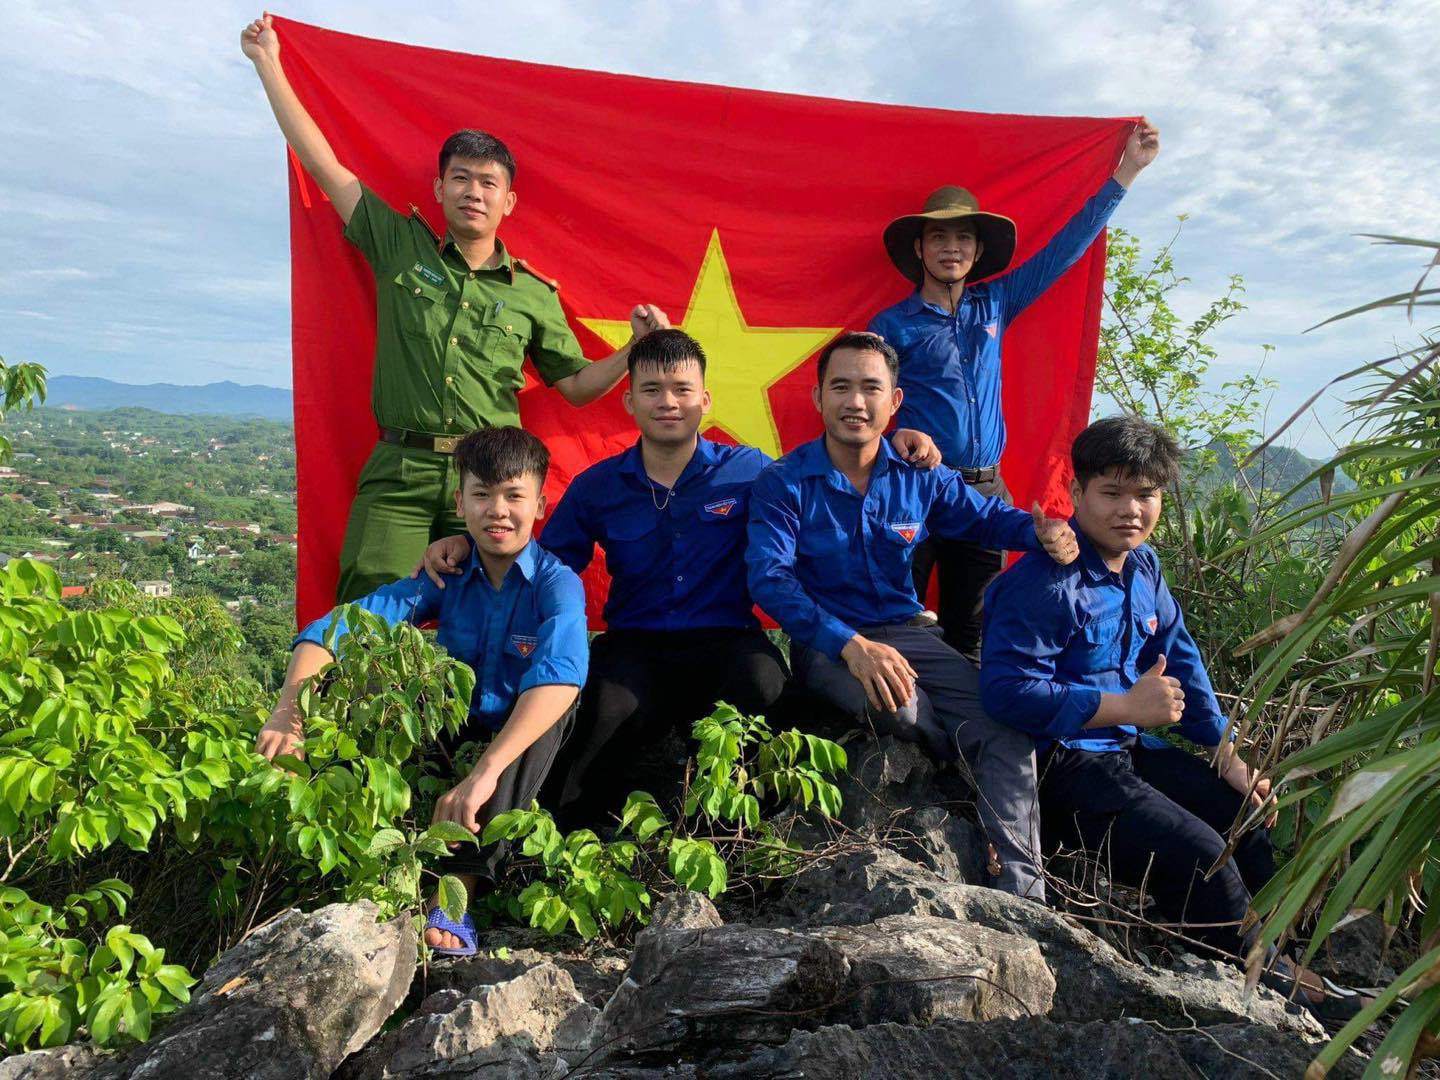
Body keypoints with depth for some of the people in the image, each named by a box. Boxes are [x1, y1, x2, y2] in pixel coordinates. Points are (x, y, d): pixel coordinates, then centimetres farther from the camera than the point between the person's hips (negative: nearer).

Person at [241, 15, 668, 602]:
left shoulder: (534, 294, 11)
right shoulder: (402, 247, 11)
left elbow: (577, 385, 14)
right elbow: (324, 164, 12)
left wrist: (638, 350, -2)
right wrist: (268, 63, 14)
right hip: (398, 471, 0)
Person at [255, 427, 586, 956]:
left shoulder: (556, 583, -19)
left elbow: (561, 673, -41)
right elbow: (337, 628, -17)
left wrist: (486, 771, -52)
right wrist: (289, 710, -36)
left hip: (522, 754, -3)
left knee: (555, 700, -34)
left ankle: (462, 883, -35)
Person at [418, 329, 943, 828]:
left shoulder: (749, 471, 6)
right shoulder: (597, 487, 10)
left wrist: (894, 445, 2)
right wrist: (469, 543, 1)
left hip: (725, 641, 0)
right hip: (633, 645, 1)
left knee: (762, 680, -36)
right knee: (612, 710, -35)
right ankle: (570, 837, -7)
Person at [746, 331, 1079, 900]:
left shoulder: (920, 477, 3)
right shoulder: (784, 483, -10)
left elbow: (988, 516, 12)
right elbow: (769, 577, -21)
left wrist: (1046, 531, -15)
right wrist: (851, 644, -35)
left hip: (909, 633, 4)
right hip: (826, 643, -4)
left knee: (1009, 730, -16)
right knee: (894, 704, -35)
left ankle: (1020, 891, -6)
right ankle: (973, 763, 1)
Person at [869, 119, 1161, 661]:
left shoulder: (993, 306, 14)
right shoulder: (892, 325, 1)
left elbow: (1063, 249, 17)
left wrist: (1127, 170, 18)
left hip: (986, 491, 5)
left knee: (970, 636, 10)